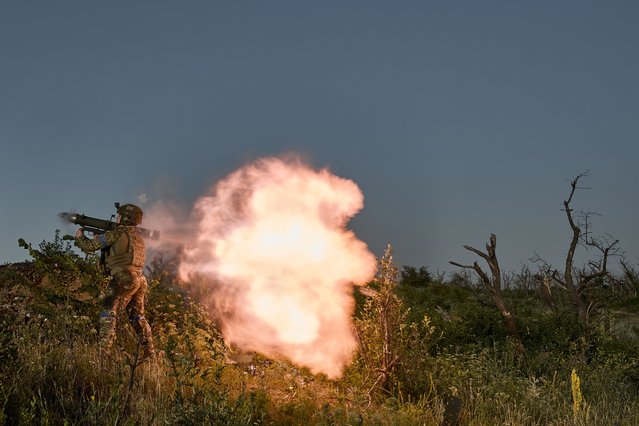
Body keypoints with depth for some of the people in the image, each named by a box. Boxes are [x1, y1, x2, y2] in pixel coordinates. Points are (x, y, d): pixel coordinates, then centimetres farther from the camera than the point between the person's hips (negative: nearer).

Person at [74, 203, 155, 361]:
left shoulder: (117, 233, -5)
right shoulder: (138, 237, 19)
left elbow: (90, 246, -1)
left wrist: (79, 237, 20)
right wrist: (102, 237, 27)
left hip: (124, 279, -8)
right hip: (139, 279, 8)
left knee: (109, 314, -6)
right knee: (138, 317, 15)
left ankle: (103, 351, -14)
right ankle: (149, 352, 15)